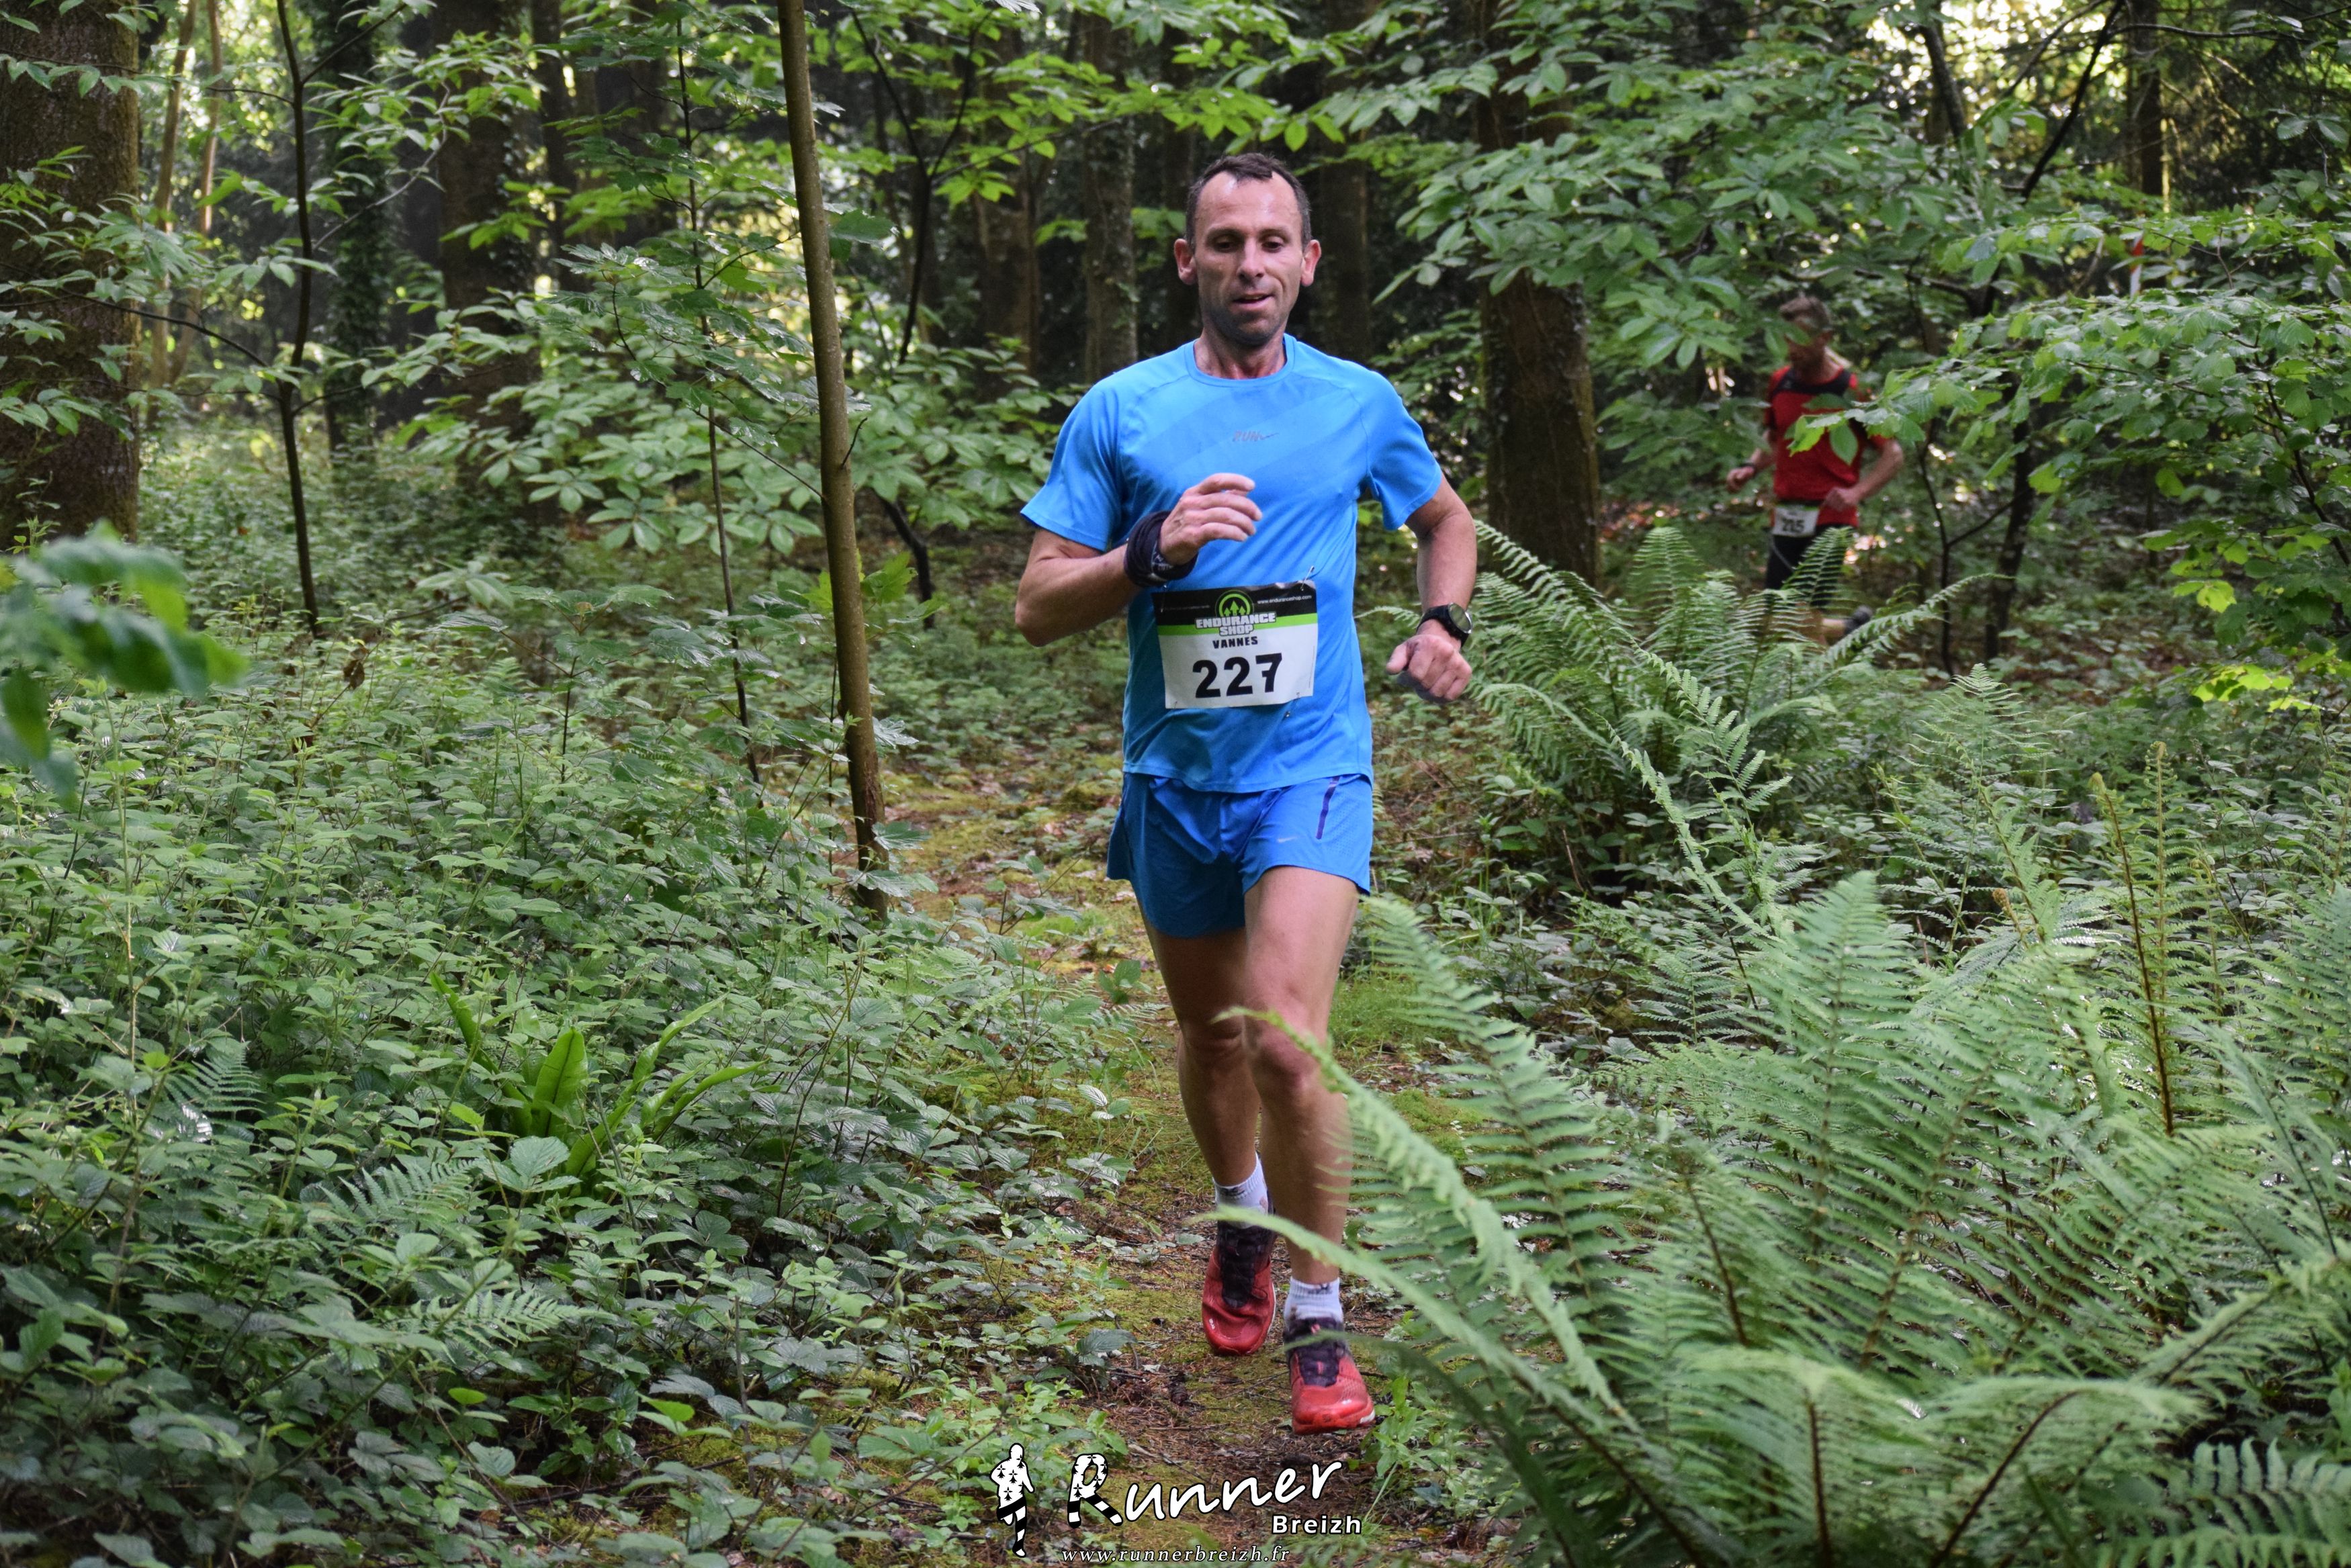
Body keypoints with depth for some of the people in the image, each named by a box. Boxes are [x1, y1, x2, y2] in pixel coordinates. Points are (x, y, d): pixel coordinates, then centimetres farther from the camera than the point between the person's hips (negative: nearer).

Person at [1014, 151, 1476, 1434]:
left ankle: (1319, 1326, -6)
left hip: (1310, 764, -2)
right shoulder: (1120, 412, 0)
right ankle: (1241, 1221, 46)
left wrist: (1443, 625, 5)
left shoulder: (1359, 404, 4)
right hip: (1173, 770, 2)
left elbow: (1445, 520, 24)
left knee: (1285, 1039, -19)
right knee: (1209, 1034, 17)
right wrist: (1154, 549, -19)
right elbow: (1037, 609, -2)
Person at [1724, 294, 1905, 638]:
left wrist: (1857, 492, -19)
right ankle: (1855, 628, 31)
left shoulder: (1851, 390, -8)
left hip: (1830, 519, -6)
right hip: (1786, 518, 6)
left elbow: (1893, 453, -4)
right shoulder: (1780, 383, 8)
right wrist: (1751, 467, 5)